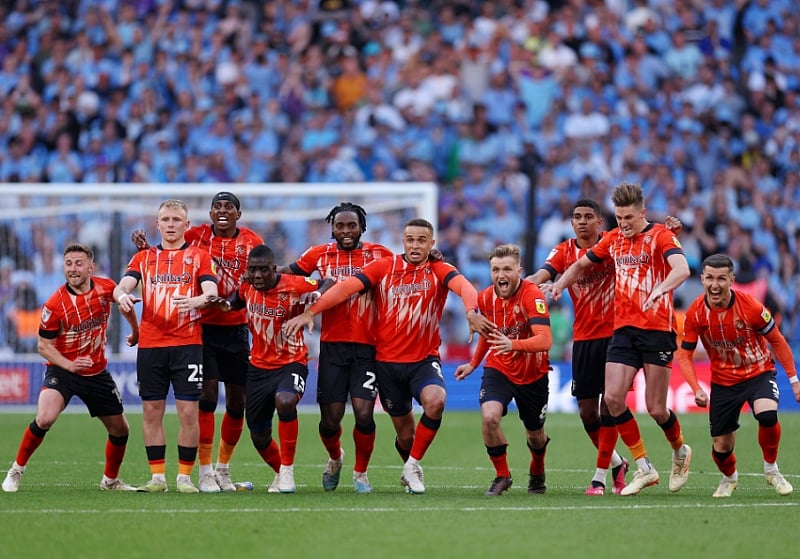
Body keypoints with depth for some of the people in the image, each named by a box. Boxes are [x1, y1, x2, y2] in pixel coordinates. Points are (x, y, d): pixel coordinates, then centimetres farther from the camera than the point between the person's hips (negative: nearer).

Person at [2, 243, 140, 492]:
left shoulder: (107, 287, -8)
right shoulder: (55, 304, -19)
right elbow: (44, 346, -11)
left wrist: (136, 331, 29)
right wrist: (69, 365, -25)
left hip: (97, 372, 5)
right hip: (62, 369, -5)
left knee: (120, 430, 10)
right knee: (45, 418, -29)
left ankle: (110, 480, 35)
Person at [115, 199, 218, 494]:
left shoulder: (199, 256, 7)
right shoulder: (143, 257, 13)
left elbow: (211, 292, -7)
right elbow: (123, 285, -1)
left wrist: (195, 301, -30)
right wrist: (122, 295, -25)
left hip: (187, 344, -2)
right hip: (149, 345, 2)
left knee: (188, 411, -5)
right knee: (151, 411, 3)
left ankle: (184, 477, 3)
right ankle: (157, 477, 10)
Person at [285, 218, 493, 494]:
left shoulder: (439, 271, -3)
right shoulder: (384, 267, 0)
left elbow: (464, 286, -23)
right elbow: (346, 287, -8)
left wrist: (471, 311, -45)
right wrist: (311, 311, -20)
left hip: (424, 360, -1)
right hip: (387, 362, 1)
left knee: (435, 400, -31)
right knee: (405, 434, 5)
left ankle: (412, 466, -11)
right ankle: (412, 471, 37)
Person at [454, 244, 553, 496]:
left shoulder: (532, 295, -24)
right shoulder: (485, 298, -6)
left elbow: (544, 340, -35)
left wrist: (513, 345, -51)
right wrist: (473, 364, 25)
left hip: (532, 375, -3)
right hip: (498, 369, 3)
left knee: (535, 435, 13)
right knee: (489, 417, -25)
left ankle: (537, 473, 49)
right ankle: (502, 476, -4)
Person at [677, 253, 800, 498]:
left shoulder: (751, 307, -21)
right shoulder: (695, 313, -15)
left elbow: (777, 341, -7)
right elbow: (685, 354, -5)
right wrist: (697, 389, -19)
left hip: (758, 372, -2)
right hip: (723, 381, 2)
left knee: (767, 415, -33)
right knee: (721, 447, 0)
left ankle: (771, 469, -7)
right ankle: (729, 478, 37)